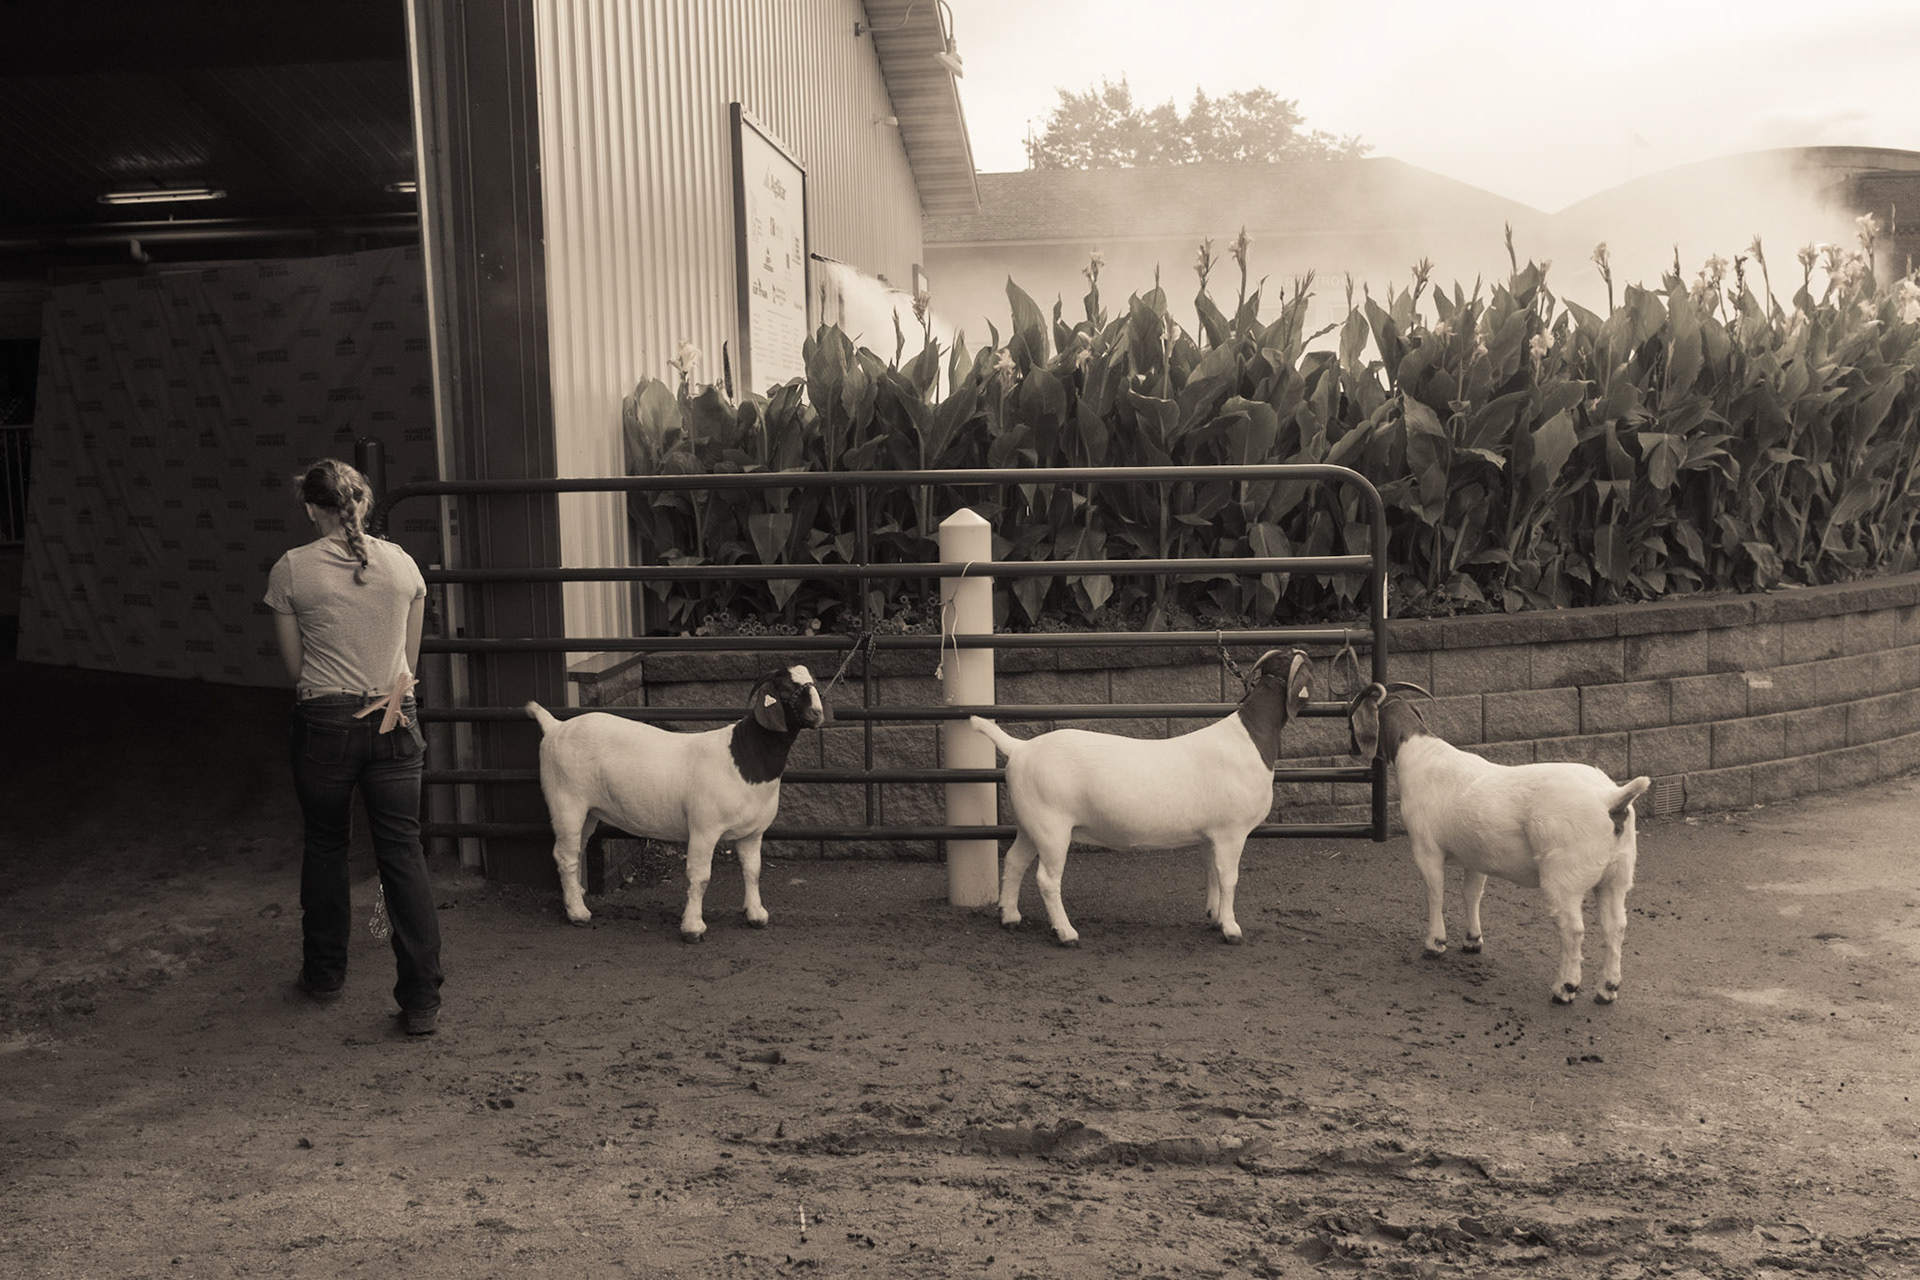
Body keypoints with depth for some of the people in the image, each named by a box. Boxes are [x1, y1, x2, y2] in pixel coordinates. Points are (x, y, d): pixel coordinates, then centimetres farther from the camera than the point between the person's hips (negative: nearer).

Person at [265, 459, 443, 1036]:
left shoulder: (291, 569, -5)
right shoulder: (402, 562, 2)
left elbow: (294, 666, 1)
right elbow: (410, 658, 9)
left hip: (324, 721, -1)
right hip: (394, 722, 1)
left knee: (325, 846, 18)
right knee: (403, 852, 3)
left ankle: (324, 974, 33)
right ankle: (421, 999, 1)